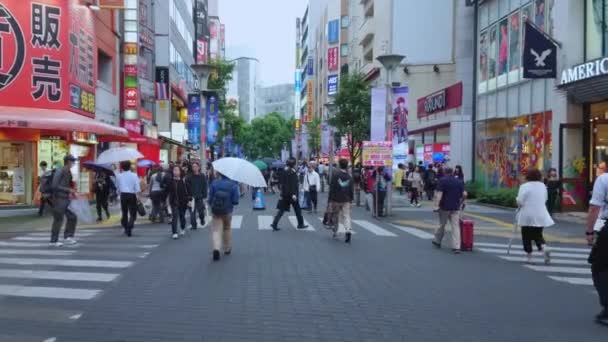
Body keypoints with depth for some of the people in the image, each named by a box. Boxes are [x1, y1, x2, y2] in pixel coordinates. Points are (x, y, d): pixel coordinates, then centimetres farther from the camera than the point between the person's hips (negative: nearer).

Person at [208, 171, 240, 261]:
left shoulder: (214, 183, -8)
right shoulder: (233, 185, -12)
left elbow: (210, 197, -5)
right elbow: (235, 200, -16)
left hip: (215, 211, 0)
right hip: (227, 211, 0)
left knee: (216, 230, 1)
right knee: (227, 228, 21)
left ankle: (216, 248, -21)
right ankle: (227, 249, 31)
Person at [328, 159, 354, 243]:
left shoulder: (335, 175, -6)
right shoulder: (349, 177, 4)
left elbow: (331, 188, -8)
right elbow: (352, 190, 6)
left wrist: (330, 200, -5)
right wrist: (351, 201, 14)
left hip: (336, 199, -1)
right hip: (346, 200, 1)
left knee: (336, 215, 15)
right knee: (346, 216, 0)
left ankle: (335, 231, 26)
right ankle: (348, 230, -23)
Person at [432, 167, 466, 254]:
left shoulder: (442, 181, -7)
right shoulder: (459, 181, 7)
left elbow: (439, 194, -15)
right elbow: (464, 194, 6)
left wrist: (436, 205, -17)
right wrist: (460, 202, 24)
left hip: (445, 207, -3)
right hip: (456, 207, 3)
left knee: (442, 224, 14)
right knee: (455, 227, 0)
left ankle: (437, 241, 31)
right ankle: (456, 247, -7)